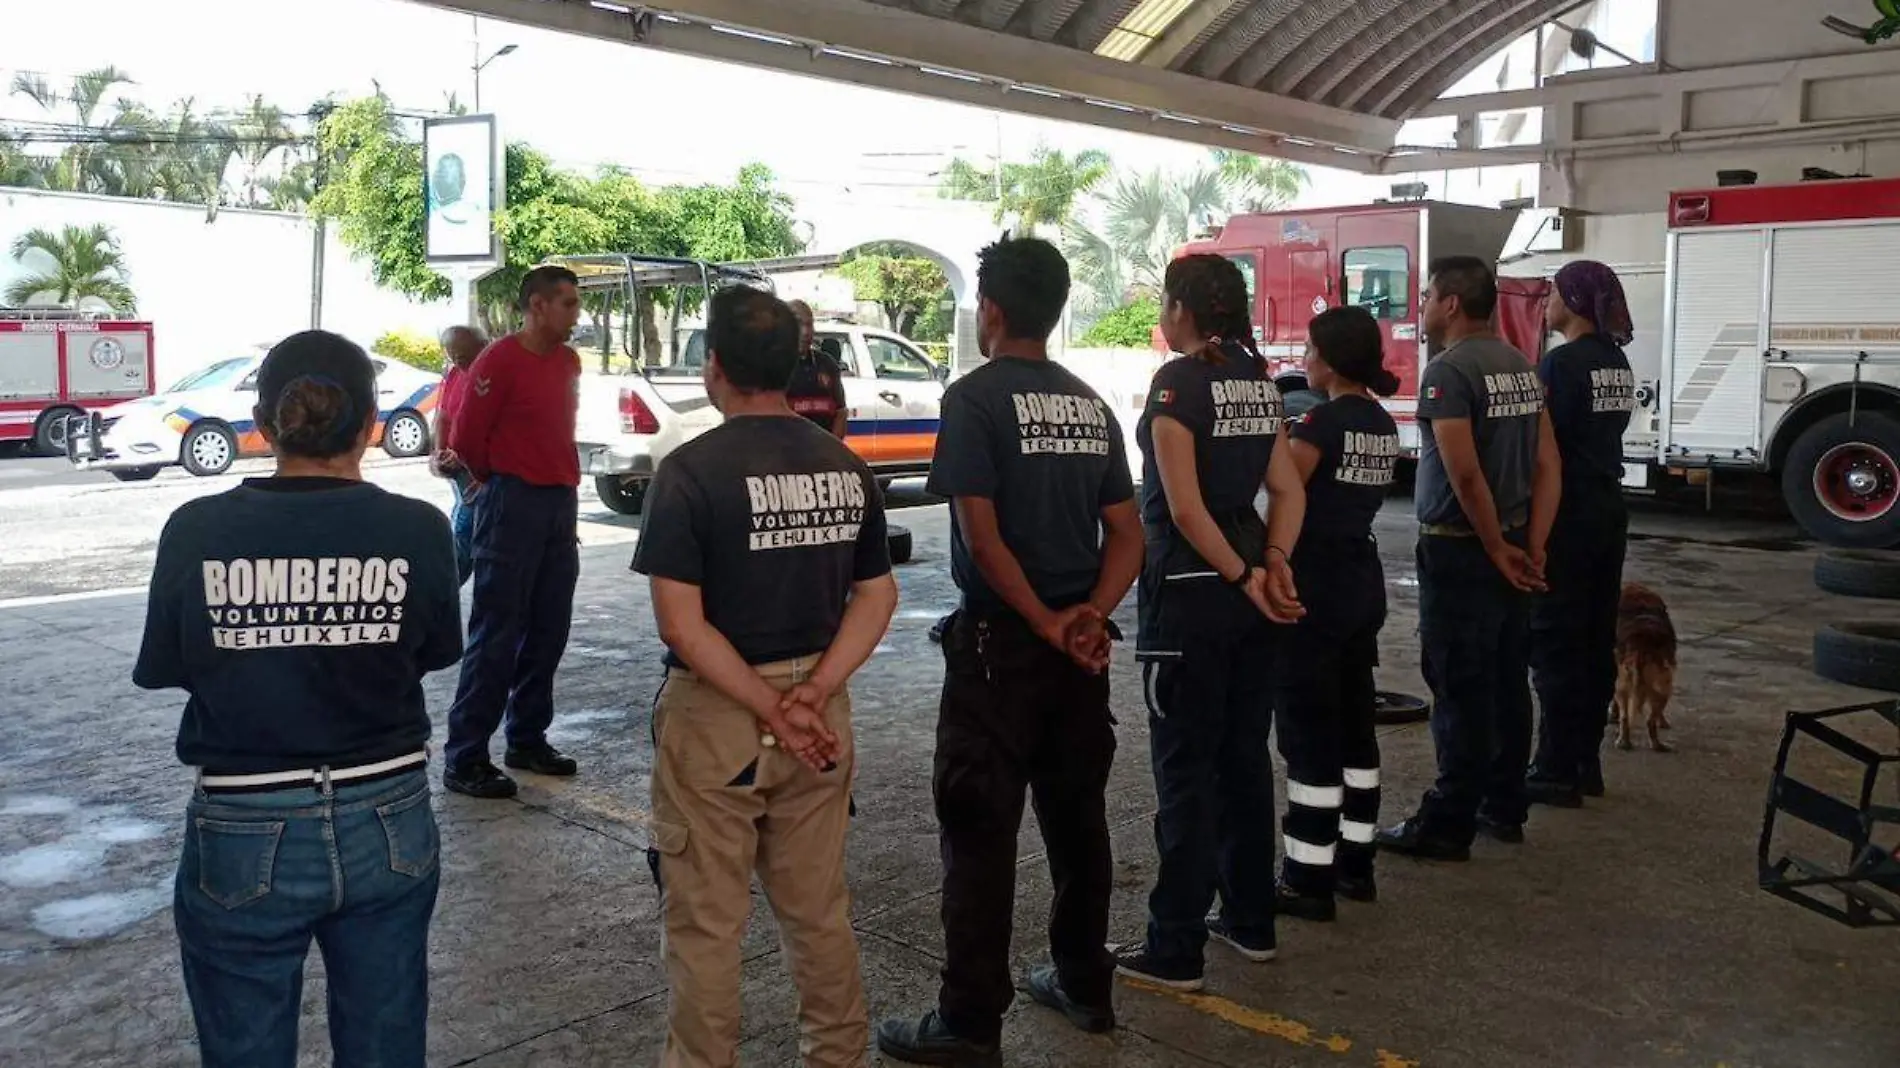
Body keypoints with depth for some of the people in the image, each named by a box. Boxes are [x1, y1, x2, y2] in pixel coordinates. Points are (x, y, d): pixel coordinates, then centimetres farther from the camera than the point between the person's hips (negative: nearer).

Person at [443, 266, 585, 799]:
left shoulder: (568, 362, 11)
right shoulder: (500, 360, -11)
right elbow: (466, 437, -8)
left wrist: (565, 482, 15)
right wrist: (497, 481, 7)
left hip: (560, 504, 8)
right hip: (512, 505, -7)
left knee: (548, 630, 12)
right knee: (496, 634, -5)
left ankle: (527, 739, 24)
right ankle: (464, 758, 2)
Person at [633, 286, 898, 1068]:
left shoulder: (693, 469, -14)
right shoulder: (846, 468, 4)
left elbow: (681, 623, -19)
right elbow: (878, 597, 2)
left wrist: (770, 709, -16)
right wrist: (813, 692, -8)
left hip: (716, 713, -5)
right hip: (818, 712, 6)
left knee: (707, 923, 9)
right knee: (819, 910, 19)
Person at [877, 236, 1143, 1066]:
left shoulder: (975, 397, -10)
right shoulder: (1090, 405, 10)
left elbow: (981, 533, -17)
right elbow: (1126, 532, 6)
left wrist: (1044, 623, -12)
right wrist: (1092, 612, -6)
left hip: (1000, 640, -7)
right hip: (1080, 643, 7)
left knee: (980, 827, 0)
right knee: (1076, 812, 16)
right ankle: (1085, 984, 29)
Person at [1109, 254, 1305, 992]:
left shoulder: (1179, 381, -14)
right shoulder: (1259, 379, 10)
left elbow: (1184, 506, -20)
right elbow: (1288, 491, 8)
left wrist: (1244, 578, -12)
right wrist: (1273, 564, -4)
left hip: (1190, 591, -8)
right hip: (1246, 586, 8)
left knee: (1185, 769, -1)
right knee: (1244, 756, 16)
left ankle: (1176, 950, 8)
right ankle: (1251, 919, 28)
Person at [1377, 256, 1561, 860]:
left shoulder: (1448, 370, -15)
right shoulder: (1521, 366, 11)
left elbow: (1465, 475, -22)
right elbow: (1548, 466, 8)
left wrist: (1497, 550, -12)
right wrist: (1532, 549, 4)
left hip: (1460, 549, -8)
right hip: (1510, 547, 9)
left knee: (1460, 691, -3)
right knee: (1507, 682, 14)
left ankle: (1448, 825, 3)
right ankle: (1504, 808, 25)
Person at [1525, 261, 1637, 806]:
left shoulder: (1562, 362, -15)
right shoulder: (1617, 362, 11)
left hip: (1566, 514, -9)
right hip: (1608, 510, 9)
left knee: (1555, 642, -3)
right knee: (1596, 638, 12)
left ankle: (1557, 772, 1)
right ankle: (1586, 763, 20)